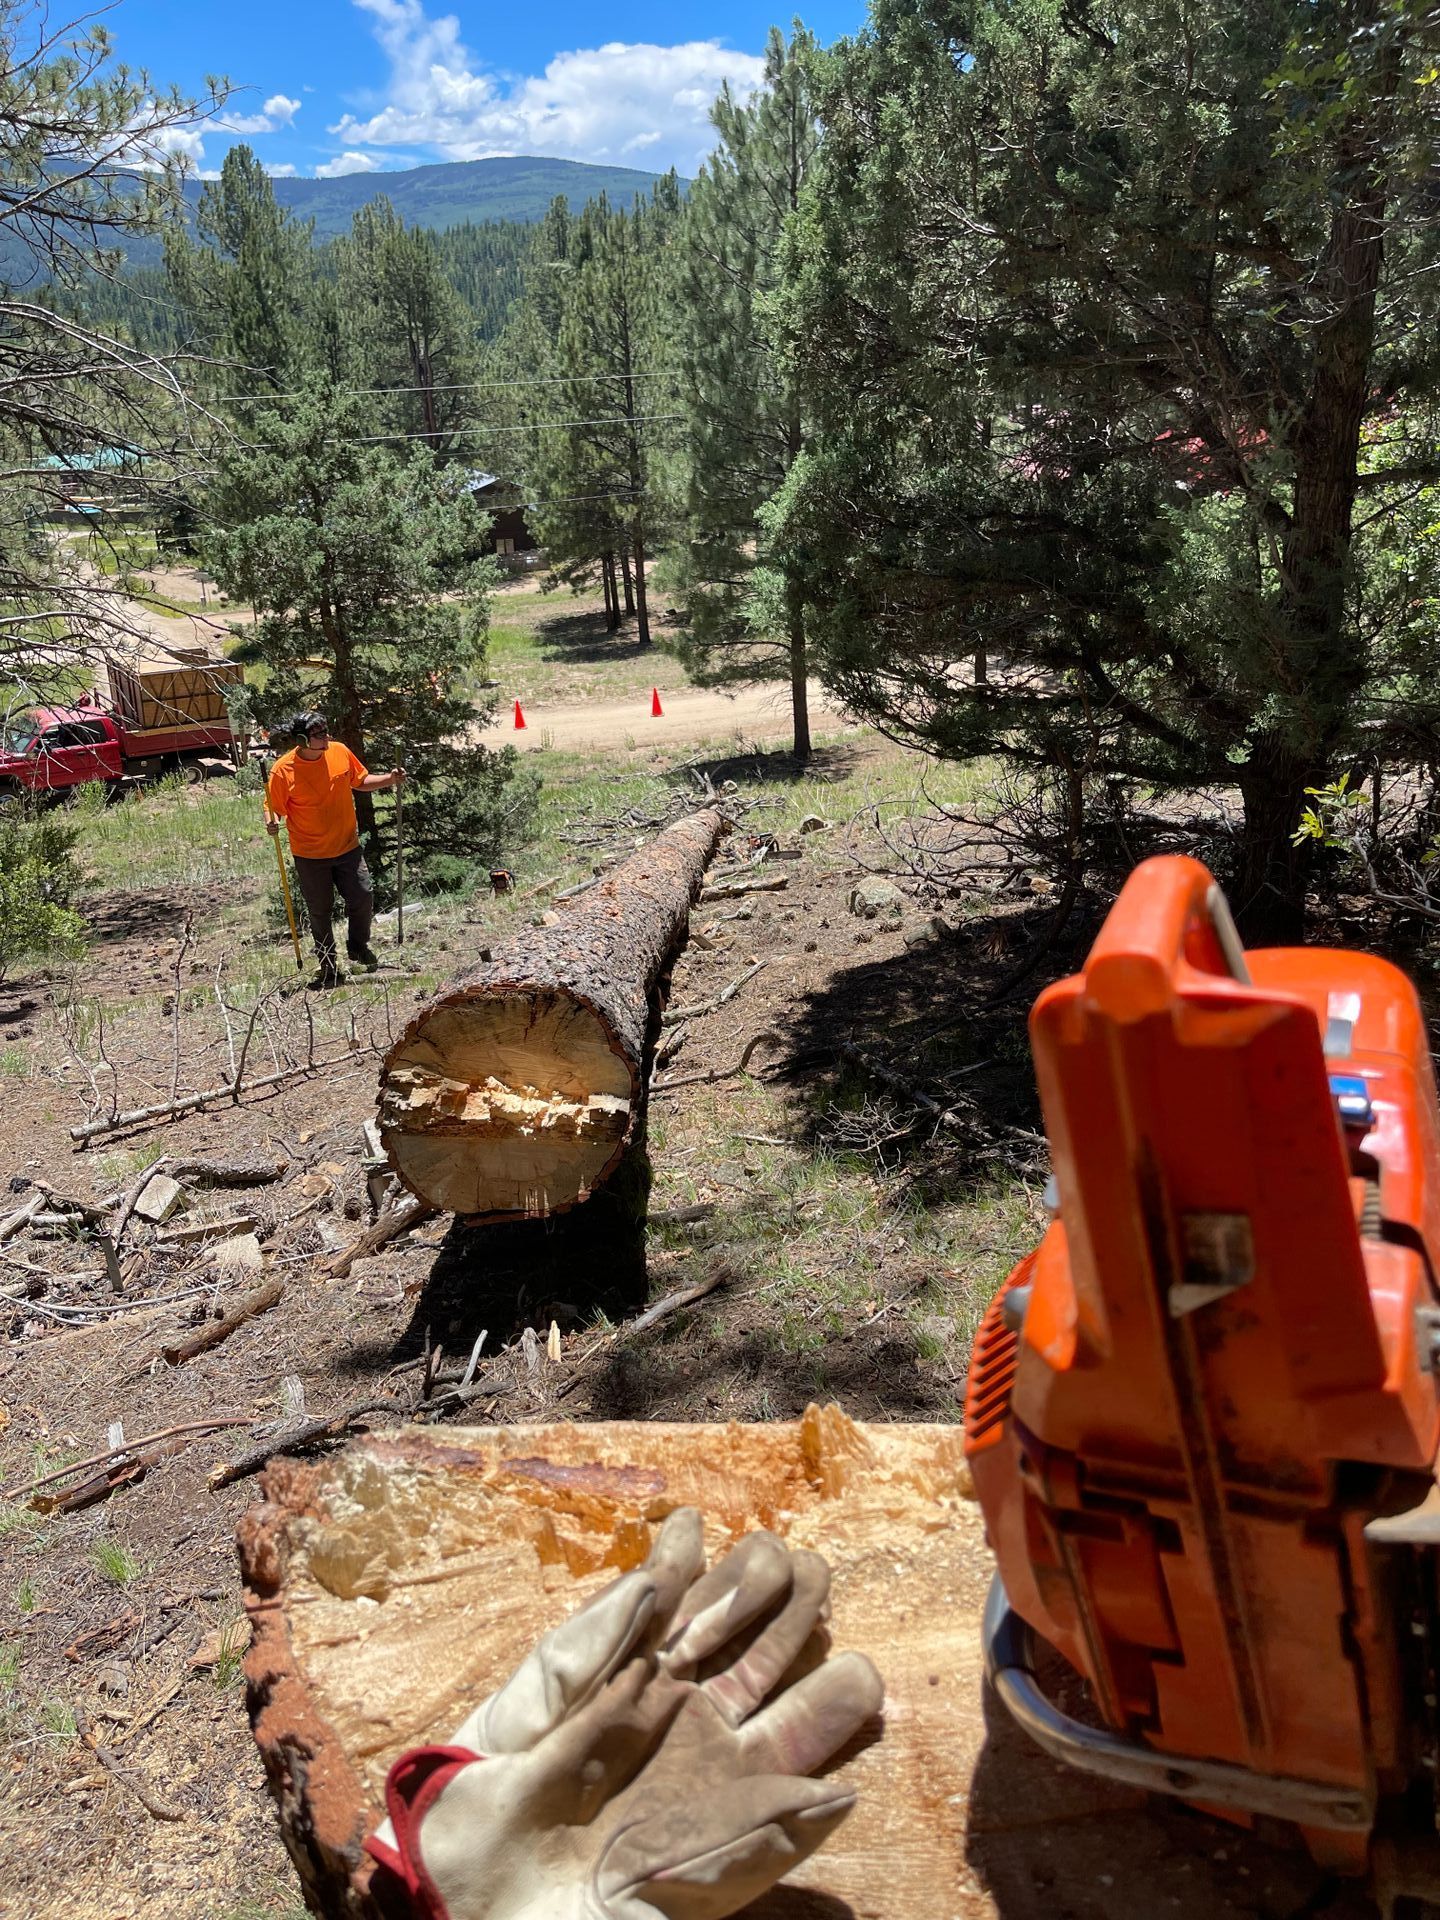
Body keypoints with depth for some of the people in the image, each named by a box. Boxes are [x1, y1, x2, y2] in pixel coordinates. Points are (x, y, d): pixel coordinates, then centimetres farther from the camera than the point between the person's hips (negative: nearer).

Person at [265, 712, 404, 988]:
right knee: (320, 911, 8)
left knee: (363, 898, 4)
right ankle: (328, 968, 24)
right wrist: (273, 822, -28)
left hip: (347, 847, 3)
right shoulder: (283, 770, -16)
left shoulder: (340, 752, -5)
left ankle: (358, 947, 31)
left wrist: (389, 779, -3)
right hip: (310, 856, -3)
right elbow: (275, 807, -6)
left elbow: (360, 782, 11)